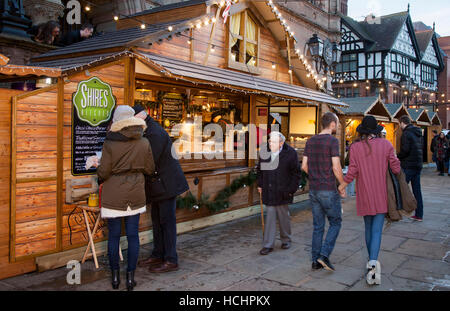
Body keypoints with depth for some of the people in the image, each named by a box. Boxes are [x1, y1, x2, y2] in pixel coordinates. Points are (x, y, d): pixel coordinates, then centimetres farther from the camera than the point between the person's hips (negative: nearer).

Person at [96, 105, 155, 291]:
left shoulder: (110, 144, -9)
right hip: (135, 193, 2)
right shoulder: (144, 143, -2)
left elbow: (103, 173, -9)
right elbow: (149, 169, 3)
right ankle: (130, 277, 14)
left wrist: (99, 176, 14)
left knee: (114, 235, 9)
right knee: (133, 235, 8)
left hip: (114, 194, -2)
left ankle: (115, 276, 19)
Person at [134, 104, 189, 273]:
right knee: (157, 220, 16)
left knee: (167, 220, -4)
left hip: (166, 183, -10)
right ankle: (158, 255, 28)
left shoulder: (155, 134, -20)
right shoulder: (149, 131, 13)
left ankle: (171, 260, 5)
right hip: (158, 184, 10)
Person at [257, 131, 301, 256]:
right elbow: (260, 169, 17)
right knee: (270, 216, 3)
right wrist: (260, 185, 11)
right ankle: (268, 244, 7)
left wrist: (291, 189, -8)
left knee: (283, 216, 10)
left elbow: (296, 173, -4)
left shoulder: (290, 153, -8)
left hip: (282, 191, -3)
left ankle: (286, 240, 30)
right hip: (268, 191, 3)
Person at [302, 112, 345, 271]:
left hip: (313, 189, 6)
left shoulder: (310, 141, 8)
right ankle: (324, 255, -1)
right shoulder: (332, 141, -12)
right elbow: (336, 167, -16)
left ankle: (316, 261, 15)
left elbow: (304, 166, 7)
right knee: (335, 223, 10)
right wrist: (343, 184, -3)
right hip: (329, 190, -6)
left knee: (318, 226, 12)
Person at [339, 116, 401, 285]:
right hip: (381, 195, -1)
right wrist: (394, 157, 17)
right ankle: (373, 262, -22)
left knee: (368, 228, 16)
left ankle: (371, 262, 28)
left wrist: (342, 185, 9)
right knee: (377, 230, -3)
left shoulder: (355, 147, -4)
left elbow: (352, 172, -7)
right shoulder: (385, 144, -4)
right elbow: (396, 168, -4)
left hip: (364, 195, 1)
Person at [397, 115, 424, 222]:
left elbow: (405, 150, -19)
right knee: (417, 190, 10)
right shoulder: (418, 133, 15)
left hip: (408, 166, -8)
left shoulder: (406, 133, -11)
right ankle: (419, 215, 13)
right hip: (418, 165, 8)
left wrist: (397, 157, -2)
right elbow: (421, 149, 17)